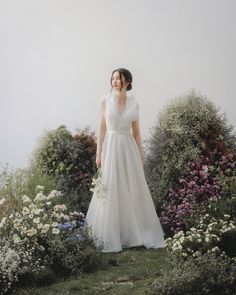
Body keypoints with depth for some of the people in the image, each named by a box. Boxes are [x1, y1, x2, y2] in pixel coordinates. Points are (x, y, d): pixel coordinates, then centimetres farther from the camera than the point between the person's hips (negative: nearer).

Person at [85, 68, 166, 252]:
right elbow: (102, 128, 0)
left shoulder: (133, 103, 5)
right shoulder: (105, 100, 1)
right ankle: (111, 237, 8)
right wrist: (98, 152, -5)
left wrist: (141, 154, 6)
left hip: (129, 148, 2)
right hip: (111, 146, -2)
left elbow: (136, 131, 9)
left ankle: (135, 233, 17)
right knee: (111, 190, -2)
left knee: (134, 190, 4)